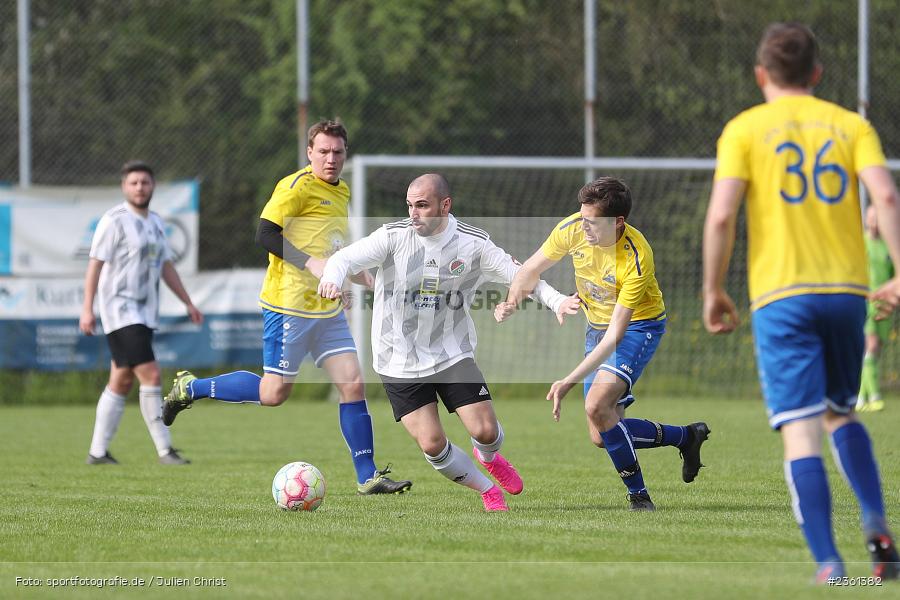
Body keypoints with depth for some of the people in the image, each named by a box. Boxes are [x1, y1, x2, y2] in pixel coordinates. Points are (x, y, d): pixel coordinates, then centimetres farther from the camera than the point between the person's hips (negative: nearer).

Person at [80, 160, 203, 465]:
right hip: (120, 309, -8)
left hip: (145, 312, 8)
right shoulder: (114, 220, -9)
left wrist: (188, 303, 21)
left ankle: (98, 451, 15)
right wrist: (87, 309, -18)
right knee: (151, 375, -16)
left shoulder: (155, 222, 15)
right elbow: (95, 264, -12)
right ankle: (165, 450, -13)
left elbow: (166, 266, 23)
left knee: (121, 383, 9)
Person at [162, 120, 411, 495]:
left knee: (353, 384, -2)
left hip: (328, 310, 8)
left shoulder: (342, 193, 17)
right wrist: (310, 263, -26)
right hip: (289, 306, -8)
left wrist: (354, 272, 16)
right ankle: (190, 388, 14)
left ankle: (367, 477, 1)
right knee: (274, 393, -4)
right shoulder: (298, 186, -11)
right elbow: (265, 235, -19)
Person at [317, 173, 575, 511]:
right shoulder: (393, 237, -11)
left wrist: (556, 300, -19)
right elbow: (345, 258, -15)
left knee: (485, 431, -8)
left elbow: (519, 275, -3)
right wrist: (332, 278, -39)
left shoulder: (473, 244, -7)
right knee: (432, 444, -9)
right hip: (400, 363, -1)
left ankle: (488, 456, 33)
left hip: (453, 353, 1)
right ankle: (487, 491, 18)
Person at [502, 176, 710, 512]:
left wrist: (570, 382, -36)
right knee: (602, 437, 1)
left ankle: (637, 494, -15)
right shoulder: (572, 230, -18)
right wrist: (512, 302, -19)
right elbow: (533, 268, 1)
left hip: (639, 324, -6)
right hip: (597, 325, 6)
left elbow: (614, 336, -32)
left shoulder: (637, 260, -32)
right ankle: (686, 437, 22)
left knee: (597, 406, -30)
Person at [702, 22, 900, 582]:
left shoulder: (744, 129, 3)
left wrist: (714, 291, 2)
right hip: (847, 288, 3)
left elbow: (721, 215, -8)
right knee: (841, 413, 23)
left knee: (802, 432, -5)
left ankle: (828, 565, -15)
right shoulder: (851, 125, 10)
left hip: (781, 295, -3)